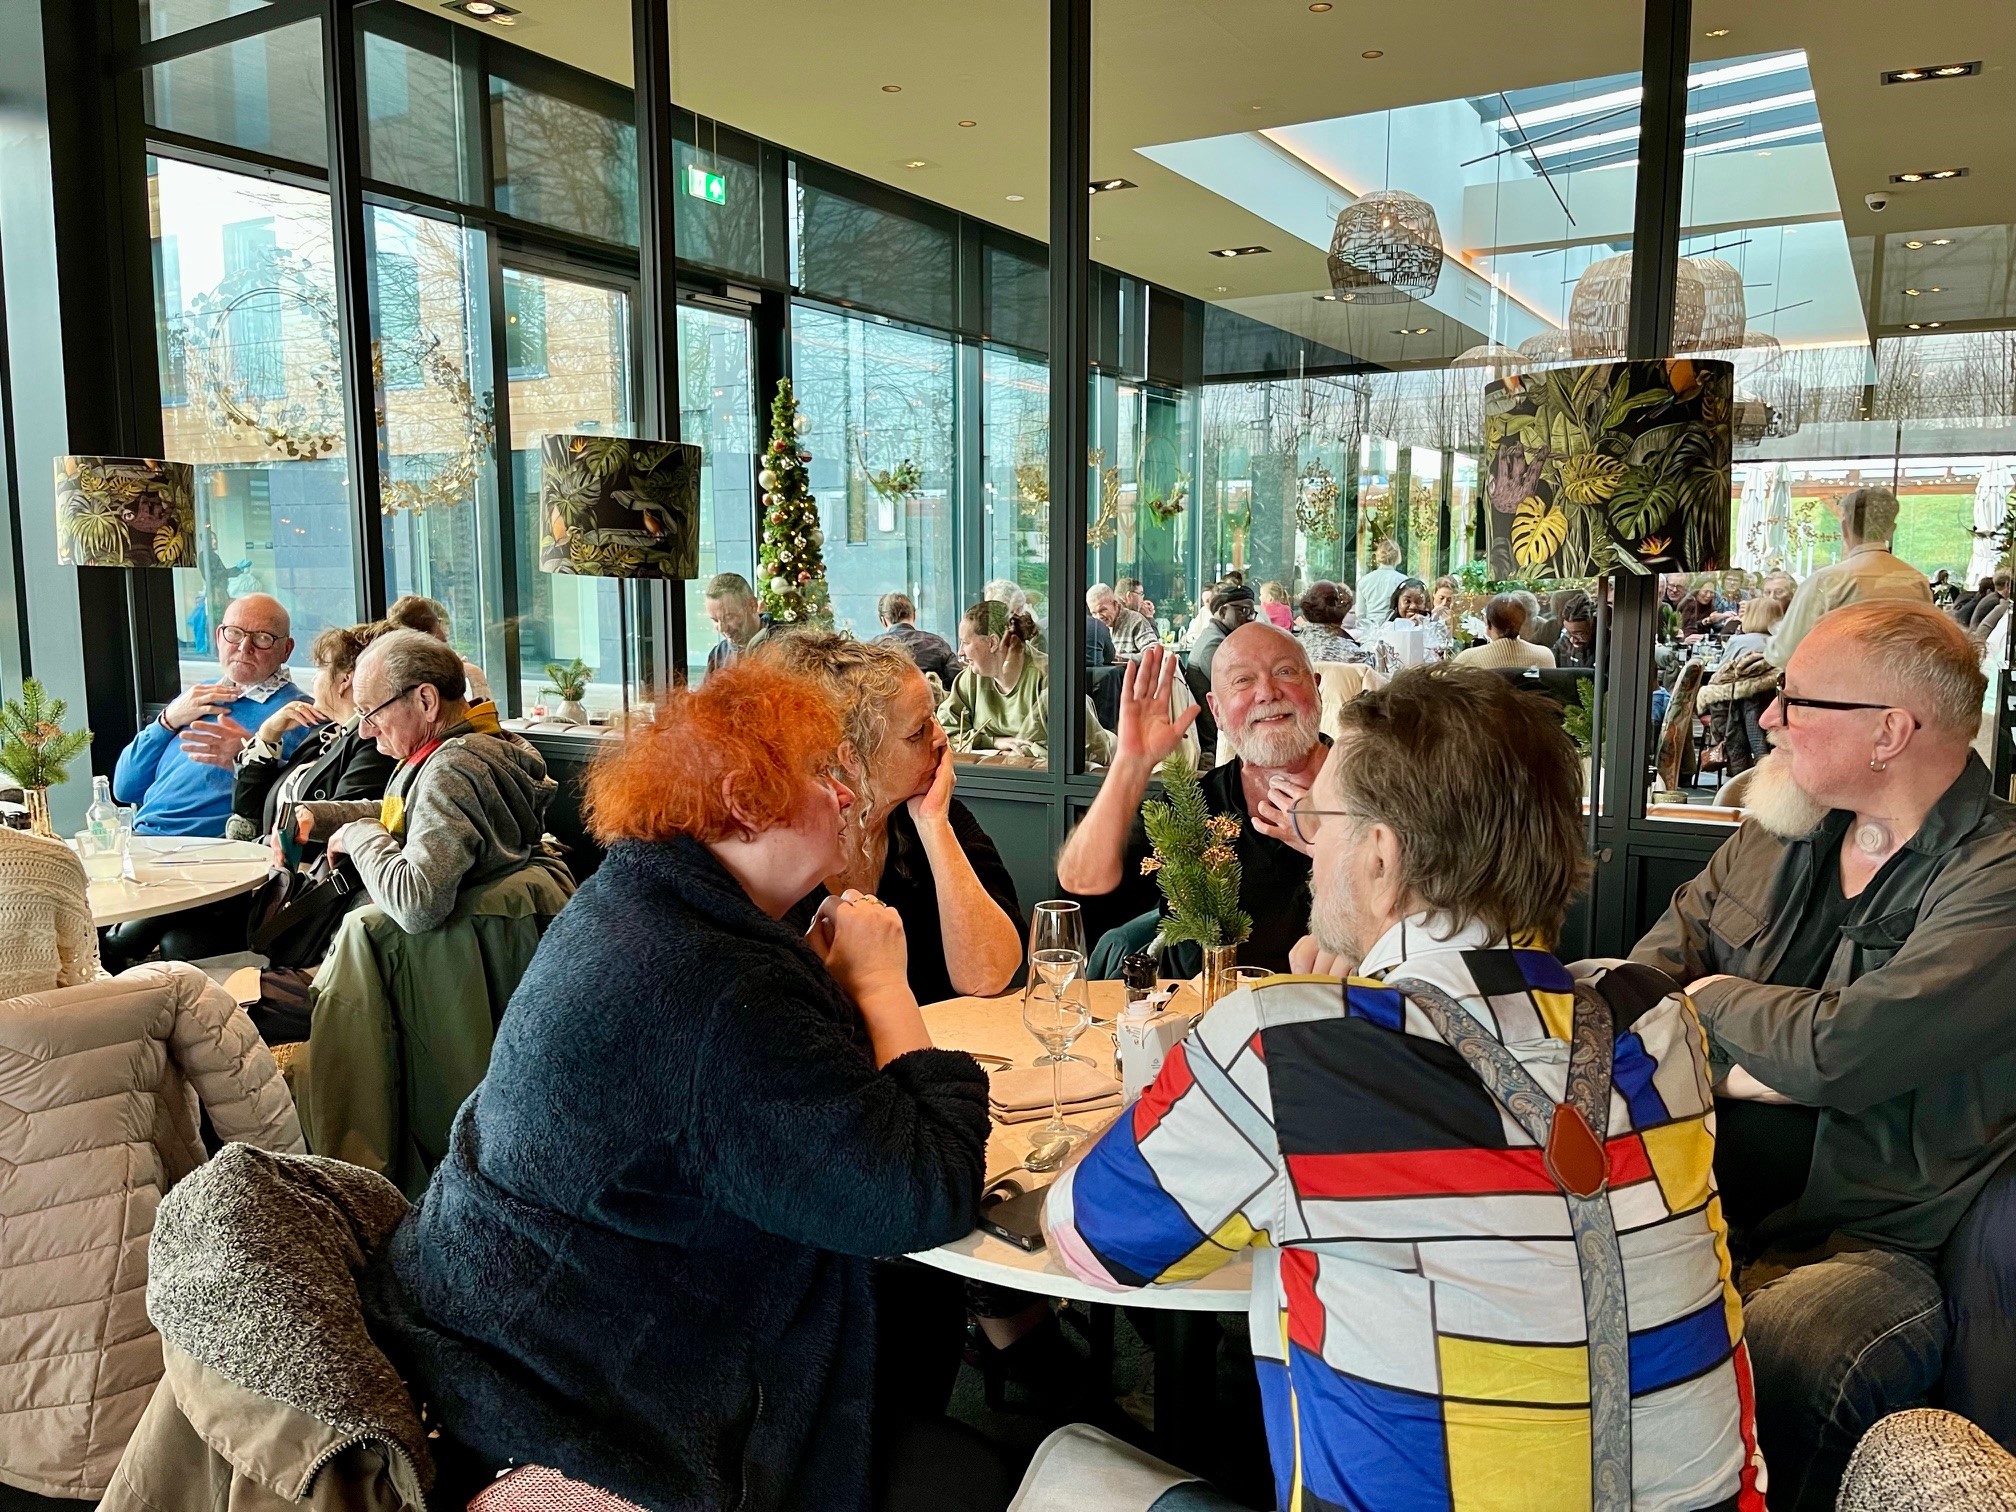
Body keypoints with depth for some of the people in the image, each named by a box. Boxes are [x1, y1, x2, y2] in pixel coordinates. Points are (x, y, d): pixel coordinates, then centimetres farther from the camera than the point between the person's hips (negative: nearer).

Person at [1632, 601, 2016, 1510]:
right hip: (1715, 1193, 6)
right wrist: (1738, 1068, -8)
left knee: (1778, 1373, -35)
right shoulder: (1776, 834, 9)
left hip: (1876, 1241, -6)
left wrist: (1715, 1000, -4)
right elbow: (1647, 979, 12)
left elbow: (1841, 1052, -23)